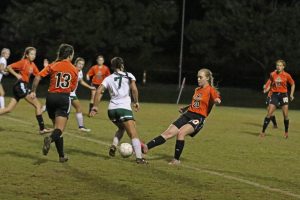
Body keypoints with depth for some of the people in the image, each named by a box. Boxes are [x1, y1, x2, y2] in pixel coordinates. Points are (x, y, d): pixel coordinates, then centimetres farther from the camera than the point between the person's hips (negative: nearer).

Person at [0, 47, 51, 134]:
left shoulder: (32, 65, 15)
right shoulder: (23, 62, -8)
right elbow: (8, 67, -10)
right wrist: (17, 75, -17)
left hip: (23, 86, 9)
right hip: (21, 85, -9)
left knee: (9, 109, 7)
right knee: (38, 105, -6)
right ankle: (42, 128, -7)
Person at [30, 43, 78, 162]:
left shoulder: (53, 66, 3)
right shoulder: (74, 70, 4)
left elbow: (38, 77, -8)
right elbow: (73, 88, 7)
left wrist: (33, 91, -2)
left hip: (51, 97, 3)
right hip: (64, 98, -3)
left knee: (57, 127, 16)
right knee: (59, 129, -10)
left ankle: (62, 156, 18)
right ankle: (50, 139, -45)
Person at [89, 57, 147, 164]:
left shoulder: (108, 79, 14)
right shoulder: (129, 76, 6)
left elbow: (99, 92, 2)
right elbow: (134, 89, -9)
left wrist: (95, 107, 3)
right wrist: (136, 102, 3)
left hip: (112, 109, 5)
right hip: (124, 108, -5)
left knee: (121, 128, 31)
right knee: (134, 134, -9)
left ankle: (114, 146, 10)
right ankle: (139, 158, -23)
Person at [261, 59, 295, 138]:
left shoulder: (286, 75, -4)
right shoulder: (272, 74, 0)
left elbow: (292, 84, 9)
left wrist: (291, 94, 4)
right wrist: (266, 90, -4)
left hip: (283, 95, -1)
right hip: (275, 94, 1)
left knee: (285, 114, -3)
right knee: (269, 113, -7)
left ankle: (286, 132, 15)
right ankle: (263, 131, -2)